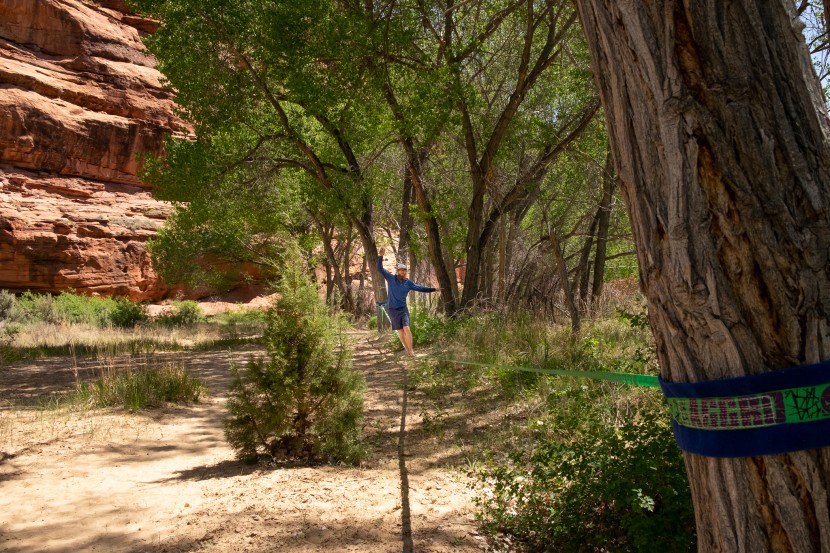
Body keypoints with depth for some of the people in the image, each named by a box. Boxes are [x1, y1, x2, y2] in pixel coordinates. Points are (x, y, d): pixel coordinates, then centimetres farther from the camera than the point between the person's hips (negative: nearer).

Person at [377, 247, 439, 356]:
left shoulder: (408, 283, 3)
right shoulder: (391, 278, -2)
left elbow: (420, 288, 6)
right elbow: (380, 269, -6)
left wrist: (433, 289, 1)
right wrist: (380, 256, -17)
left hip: (403, 309, 1)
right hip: (392, 309, -1)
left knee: (406, 328, -14)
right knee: (400, 331, 3)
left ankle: (411, 350, -10)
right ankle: (408, 350, 12)